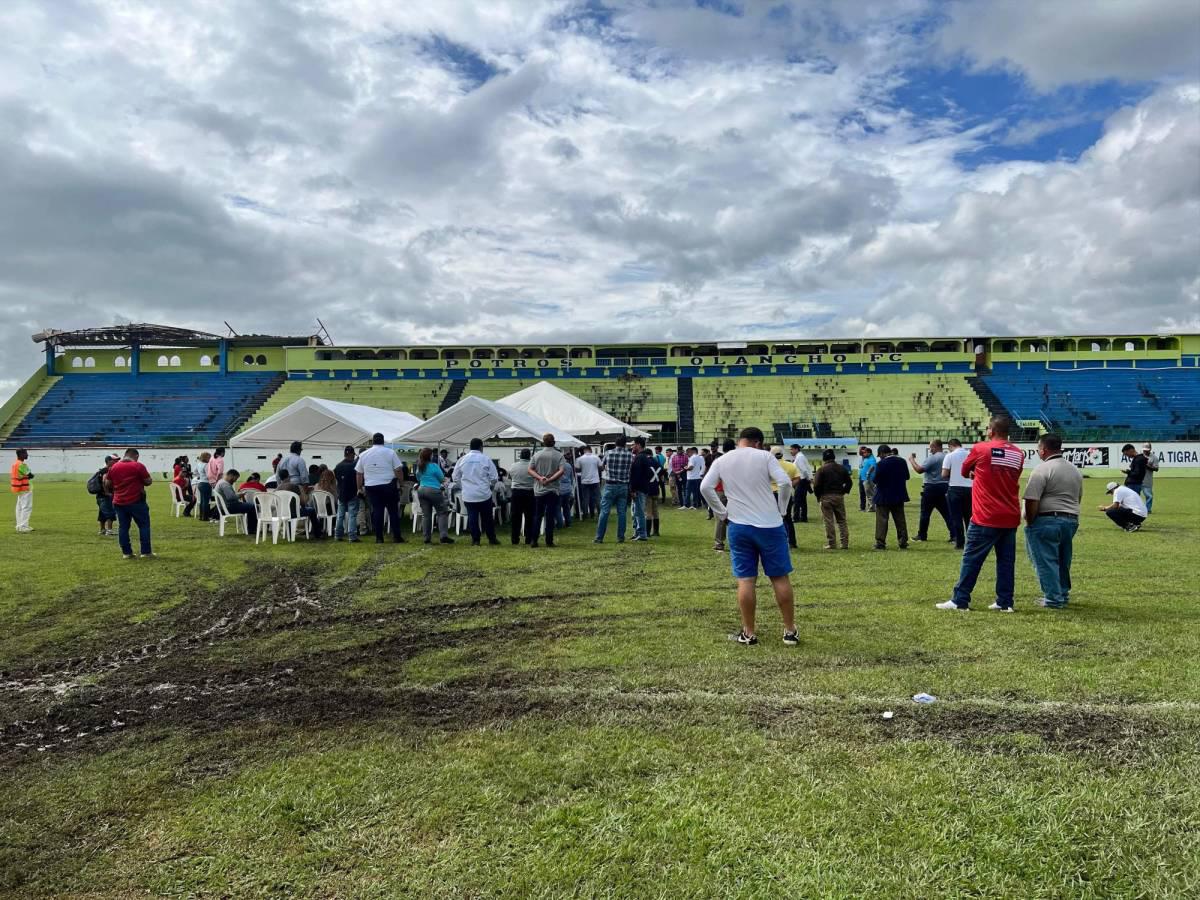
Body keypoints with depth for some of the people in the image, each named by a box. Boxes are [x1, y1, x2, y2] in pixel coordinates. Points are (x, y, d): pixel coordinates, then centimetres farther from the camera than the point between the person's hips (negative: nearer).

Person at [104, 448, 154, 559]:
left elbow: (107, 484, 12)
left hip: (119, 503, 4)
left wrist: (112, 492, 30)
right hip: (136, 502, -4)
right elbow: (149, 482, -5)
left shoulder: (113, 467, 7)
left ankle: (126, 552, 10)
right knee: (144, 525, 5)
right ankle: (146, 552, 3)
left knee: (123, 527, 9)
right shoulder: (138, 466, -7)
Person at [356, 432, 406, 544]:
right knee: (393, 511, 4)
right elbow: (398, 470, -4)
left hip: (371, 487, 2)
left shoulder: (363, 454, 7)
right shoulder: (390, 452, -1)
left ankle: (379, 538, 4)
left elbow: (358, 473, 10)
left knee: (376, 512, 5)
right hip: (389, 486, -2)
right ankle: (397, 536, 4)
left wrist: (360, 487, 19)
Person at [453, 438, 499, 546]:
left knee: (472, 517, 7)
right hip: (484, 494, -1)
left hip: (468, 495, 2)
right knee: (487, 517, 11)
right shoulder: (486, 460, -6)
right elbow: (494, 478, -3)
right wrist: (489, 484, 17)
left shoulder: (462, 460, 1)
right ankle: (492, 538, 19)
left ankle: (475, 540, 8)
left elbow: (456, 478, 7)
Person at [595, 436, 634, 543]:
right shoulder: (630, 455, -2)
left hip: (610, 486, -1)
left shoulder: (608, 453, -3)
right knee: (621, 512, 7)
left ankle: (599, 537, 2)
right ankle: (621, 537, 9)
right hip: (623, 487, 1)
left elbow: (602, 466, 12)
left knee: (604, 512, 1)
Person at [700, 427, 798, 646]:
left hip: (738, 526, 2)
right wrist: (781, 509, 2)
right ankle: (790, 631, 14)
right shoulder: (764, 456, -3)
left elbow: (705, 487, -3)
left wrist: (722, 511, 5)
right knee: (780, 577, 8)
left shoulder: (722, 461, 5)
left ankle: (749, 633, 10)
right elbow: (785, 482, -12)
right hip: (770, 525, -2)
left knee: (746, 580, 6)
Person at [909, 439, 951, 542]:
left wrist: (912, 460, -9)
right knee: (947, 512, 7)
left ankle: (922, 535, 11)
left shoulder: (932, 458, -15)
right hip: (944, 487, 7)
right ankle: (954, 535, 1)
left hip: (932, 488, -7)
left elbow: (919, 470, -20)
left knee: (925, 512, 4)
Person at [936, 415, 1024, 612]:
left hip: (985, 517, -4)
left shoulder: (981, 449, -7)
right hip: (1011, 517, 5)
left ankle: (960, 601, 1)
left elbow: (965, 471, 7)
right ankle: (1004, 603, 10)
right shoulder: (1018, 454, 5)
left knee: (971, 559, 0)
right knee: (1006, 560, 9)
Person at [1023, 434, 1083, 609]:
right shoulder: (1075, 470, 14)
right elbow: (1078, 498, 20)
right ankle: (1063, 593, 28)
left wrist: (1029, 523, -8)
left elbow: (1031, 501, -19)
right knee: (1063, 560, 19)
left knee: (1046, 560, -1)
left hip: (1047, 520, -8)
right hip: (1072, 520, 8)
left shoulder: (1042, 470, -14)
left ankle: (1053, 599, -1)